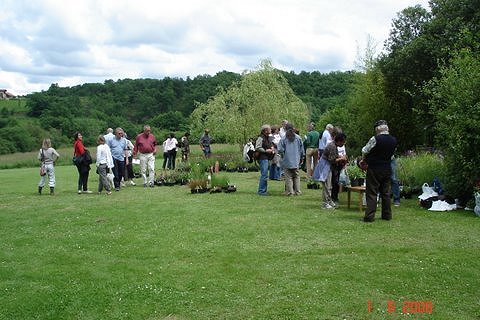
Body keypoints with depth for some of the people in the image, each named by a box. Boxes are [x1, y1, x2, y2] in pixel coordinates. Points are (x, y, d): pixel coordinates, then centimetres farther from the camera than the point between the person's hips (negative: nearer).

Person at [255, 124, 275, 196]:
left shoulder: (268, 138, 18)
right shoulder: (260, 138, -12)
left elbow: (271, 145, 34)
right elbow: (257, 148, -20)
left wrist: (272, 148, 13)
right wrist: (266, 150, -18)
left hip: (266, 158, 10)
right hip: (262, 158, -10)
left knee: (264, 175, 14)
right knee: (264, 175, -12)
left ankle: (263, 190, 21)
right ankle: (261, 191, -8)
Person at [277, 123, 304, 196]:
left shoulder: (284, 138, -7)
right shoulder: (298, 138, 1)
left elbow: (280, 150, -11)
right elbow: (302, 150, 6)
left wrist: (283, 156, 8)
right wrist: (301, 158, 17)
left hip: (287, 161, -2)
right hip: (296, 161, 3)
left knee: (288, 177, 2)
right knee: (296, 176, 11)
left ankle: (290, 192, 2)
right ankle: (297, 191, 12)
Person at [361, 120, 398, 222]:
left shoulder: (375, 139, -15)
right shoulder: (394, 140, 3)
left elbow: (364, 151, -5)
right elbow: (392, 155, 11)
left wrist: (364, 159, 15)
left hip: (374, 169, -6)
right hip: (387, 169, 6)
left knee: (371, 193, -2)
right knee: (385, 192, 14)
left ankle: (369, 216, -5)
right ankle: (387, 215, 20)